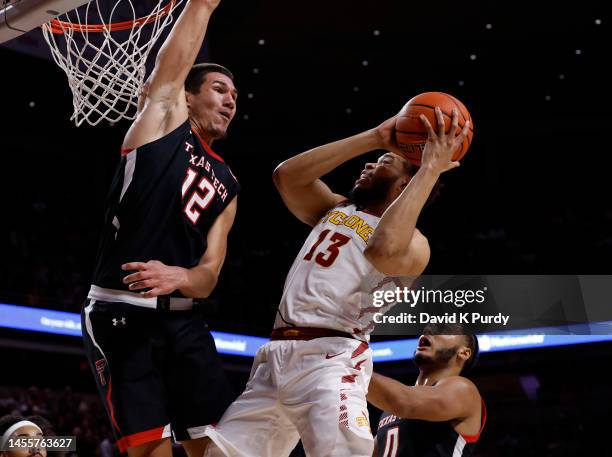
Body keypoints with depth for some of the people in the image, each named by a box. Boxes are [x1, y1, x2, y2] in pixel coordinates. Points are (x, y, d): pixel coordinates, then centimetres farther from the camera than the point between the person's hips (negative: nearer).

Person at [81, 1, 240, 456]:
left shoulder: (227, 185, 17)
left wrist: (178, 277, -15)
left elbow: (209, 275, 7)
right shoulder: (164, 116, 8)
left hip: (183, 319, 6)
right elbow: (174, 65, -1)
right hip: (121, 314, -6)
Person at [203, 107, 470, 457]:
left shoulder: (413, 243, -1)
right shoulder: (335, 210, 22)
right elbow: (287, 175, 7)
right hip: (276, 354, 7)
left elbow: (384, 249, -25)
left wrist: (431, 168, -17)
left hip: (332, 358, -7)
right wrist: (375, 138, 8)